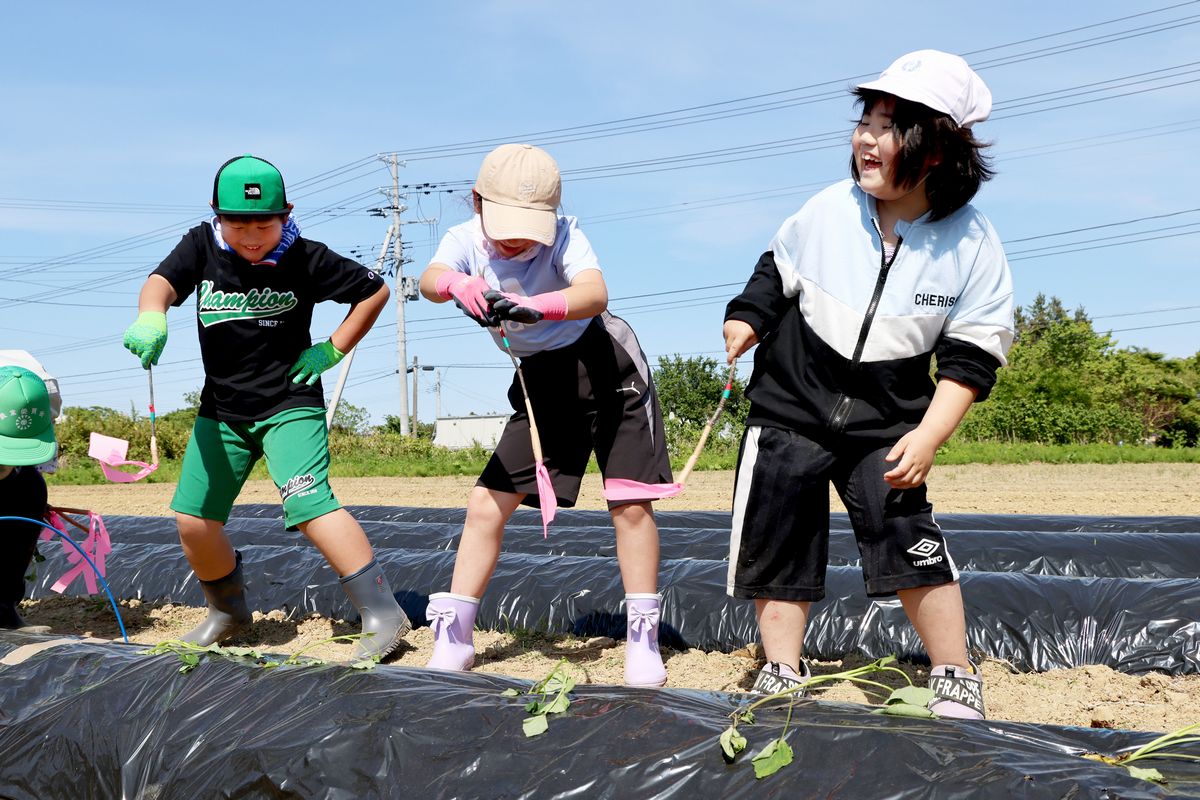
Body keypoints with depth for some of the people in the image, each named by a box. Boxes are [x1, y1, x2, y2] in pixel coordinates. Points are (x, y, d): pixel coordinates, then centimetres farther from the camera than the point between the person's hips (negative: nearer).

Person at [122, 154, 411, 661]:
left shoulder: (304, 258, -11)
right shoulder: (203, 246, -5)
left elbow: (375, 291, -1)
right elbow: (162, 282, -23)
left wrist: (332, 350, -7)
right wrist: (151, 317, -46)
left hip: (290, 404, -4)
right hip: (221, 410, 5)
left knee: (307, 504, -23)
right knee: (192, 519, 4)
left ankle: (384, 616, -20)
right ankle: (227, 610, 31)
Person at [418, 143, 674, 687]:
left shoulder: (563, 234, -22)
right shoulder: (465, 240, -12)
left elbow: (595, 294, -41)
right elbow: (430, 279, -34)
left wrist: (537, 307, -60)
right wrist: (457, 284, -58)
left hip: (605, 364, -4)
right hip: (541, 380, 4)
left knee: (630, 503, -10)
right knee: (486, 505, -1)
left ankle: (643, 639, 3)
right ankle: (453, 637, 9)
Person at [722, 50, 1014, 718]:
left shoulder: (972, 243, -13)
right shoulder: (829, 210, -10)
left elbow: (971, 357, -9)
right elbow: (777, 275, 10)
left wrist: (927, 438, -18)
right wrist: (745, 323, -2)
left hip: (887, 422, -2)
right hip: (791, 406, 2)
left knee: (909, 537, -13)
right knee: (777, 541, 3)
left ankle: (957, 680, 6)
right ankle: (783, 675, 21)